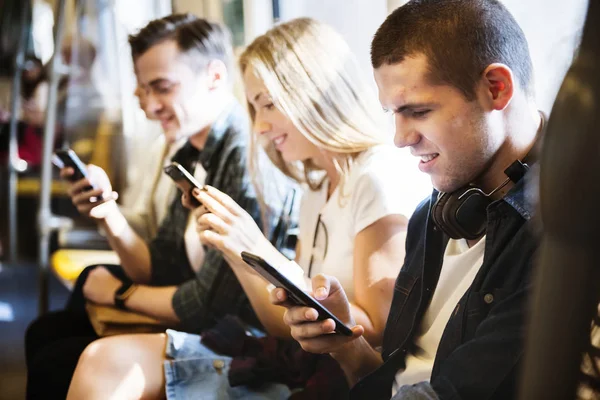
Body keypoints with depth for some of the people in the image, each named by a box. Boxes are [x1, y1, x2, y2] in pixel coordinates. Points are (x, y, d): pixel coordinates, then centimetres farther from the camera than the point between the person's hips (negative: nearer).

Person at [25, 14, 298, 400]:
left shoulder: (249, 158, -24)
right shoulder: (192, 155, 5)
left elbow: (210, 305, -25)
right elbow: (160, 272, 9)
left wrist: (119, 292, -8)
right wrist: (110, 215, -9)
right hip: (195, 321, 9)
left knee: (54, 366, -8)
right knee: (44, 333, 13)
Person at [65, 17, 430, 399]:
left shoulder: (381, 177, -12)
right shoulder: (318, 190, 15)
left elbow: (375, 333, -17)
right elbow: (286, 326, 13)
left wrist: (260, 253, -22)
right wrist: (235, 251, -1)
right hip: (298, 365, 8)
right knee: (106, 360, -6)